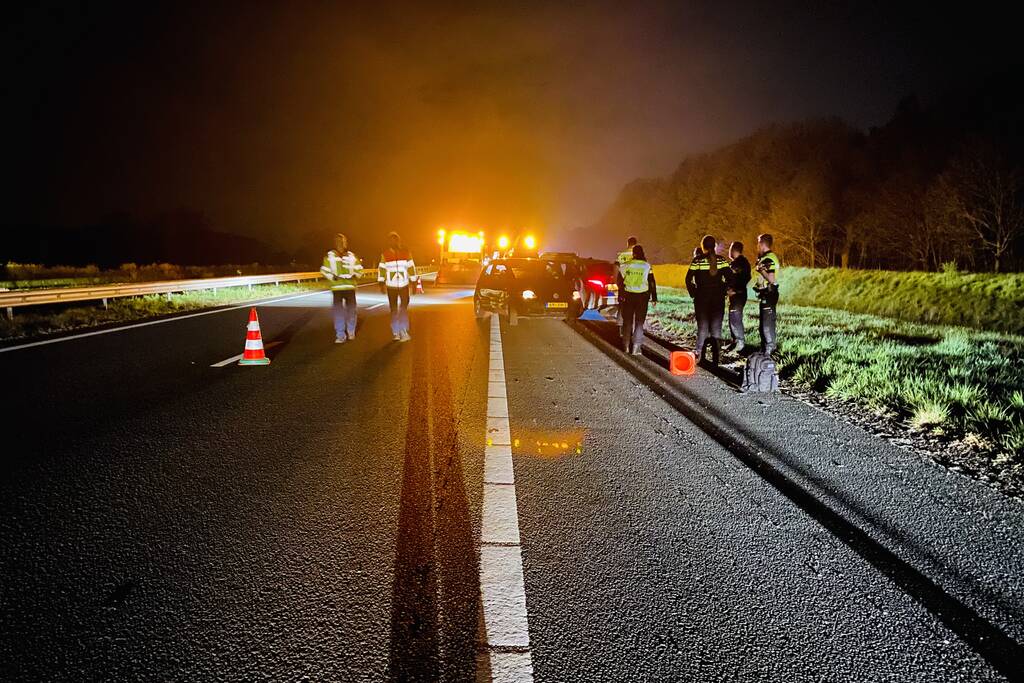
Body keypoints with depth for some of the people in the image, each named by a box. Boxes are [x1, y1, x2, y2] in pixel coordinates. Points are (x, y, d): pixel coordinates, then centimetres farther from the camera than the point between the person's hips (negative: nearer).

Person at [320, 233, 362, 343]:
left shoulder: (351, 256, 6)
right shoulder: (330, 256, 2)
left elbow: (359, 269, 12)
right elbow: (324, 270, 5)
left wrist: (355, 276, -6)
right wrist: (333, 277, -10)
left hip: (350, 287, 2)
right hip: (337, 288, -2)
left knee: (351, 310, 9)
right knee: (338, 311, -4)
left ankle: (351, 331, 29)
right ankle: (340, 335, 1)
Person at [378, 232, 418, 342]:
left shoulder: (406, 252, 0)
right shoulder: (385, 254, -2)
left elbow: (411, 267, 4)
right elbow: (381, 269, 1)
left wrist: (413, 283, 4)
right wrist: (381, 283, -3)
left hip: (404, 285, 0)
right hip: (391, 286, 0)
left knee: (404, 308, -9)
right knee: (394, 310, 7)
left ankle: (403, 331, -6)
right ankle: (395, 333, 15)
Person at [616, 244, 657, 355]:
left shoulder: (625, 265, -2)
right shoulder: (647, 266, -6)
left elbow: (618, 281, 2)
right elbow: (652, 283, -4)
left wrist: (622, 293, 15)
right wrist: (654, 298, 2)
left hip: (628, 296, 1)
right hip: (642, 296, -1)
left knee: (627, 321, 13)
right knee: (639, 322, 4)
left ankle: (626, 345, 19)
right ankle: (636, 347, -1)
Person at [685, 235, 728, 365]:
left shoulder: (697, 260, -6)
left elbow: (689, 279, -9)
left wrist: (693, 293, 2)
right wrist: (723, 292, 6)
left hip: (701, 298, -2)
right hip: (718, 299, 2)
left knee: (702, 328, 7)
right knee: (716, 328, 9)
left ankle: (698, 354, -2)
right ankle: (716, 358, 11)